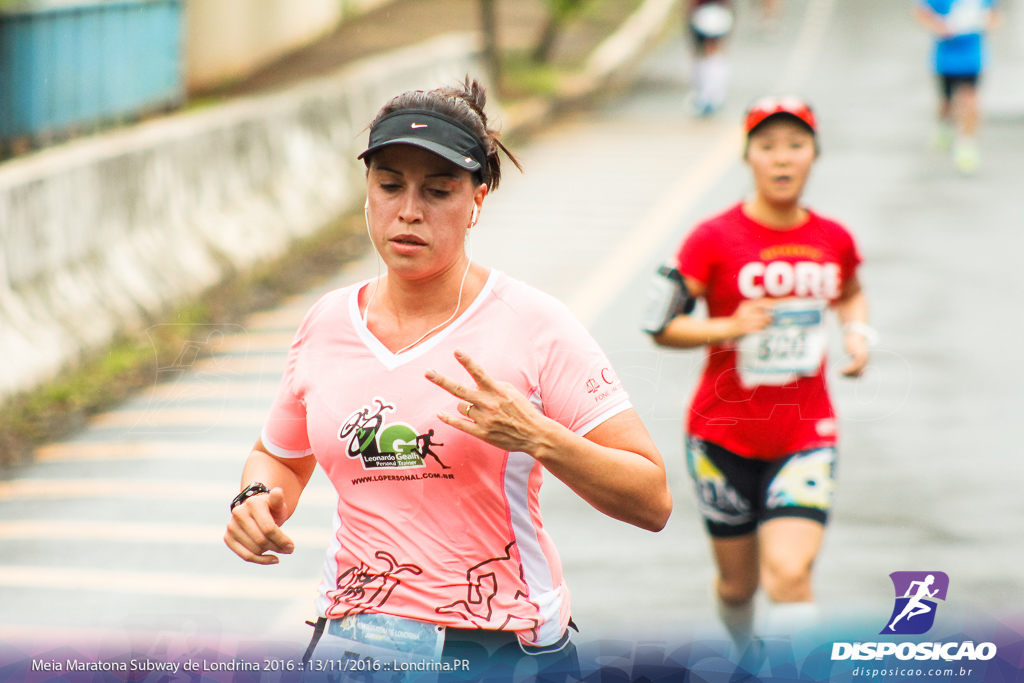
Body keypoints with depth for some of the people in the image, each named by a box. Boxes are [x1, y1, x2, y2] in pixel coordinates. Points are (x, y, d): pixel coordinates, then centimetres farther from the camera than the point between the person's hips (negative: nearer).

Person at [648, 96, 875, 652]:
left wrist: (857, 331, 4)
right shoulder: (715, 239, -9)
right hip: (724, 435, -1)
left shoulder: (833, 240, 2)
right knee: (738, 584, 11)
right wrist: (729, 326, -24)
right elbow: (662, 326, -9)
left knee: (789, 572, -20)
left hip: (806, 435, 1)